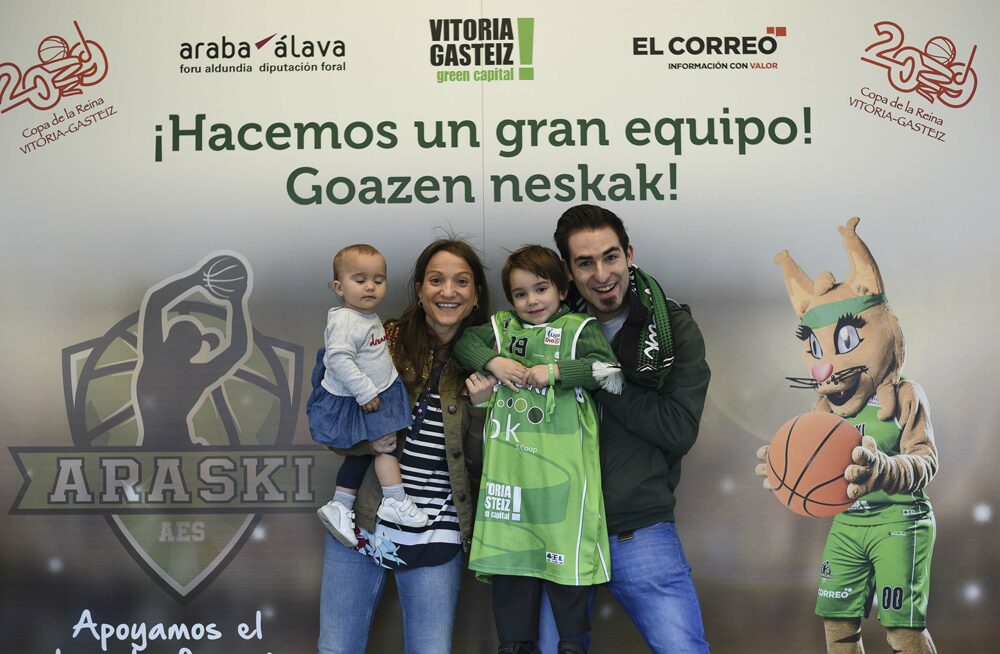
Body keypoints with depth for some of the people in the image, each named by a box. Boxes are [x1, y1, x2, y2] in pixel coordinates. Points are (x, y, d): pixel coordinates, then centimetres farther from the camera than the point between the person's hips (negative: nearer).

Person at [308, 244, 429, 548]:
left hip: (377, 395, 10)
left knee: (362, 453, 14)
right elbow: (339, 358, -32)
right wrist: (365, 392, -30)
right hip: (354, 403, -10)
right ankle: (395, 502, 2)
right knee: (385, 444, -7)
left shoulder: (369, 317, 9)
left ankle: (339, 506, 21)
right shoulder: (344, 321, -23)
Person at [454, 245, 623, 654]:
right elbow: (464, 341, 10)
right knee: (509, 550, 11)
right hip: (509, 461, 4)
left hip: (561, 464, -4)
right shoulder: (502, 326, 15)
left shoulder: (578, 327, 4)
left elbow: (607, 370, -8)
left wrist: (554, 371, -14)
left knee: (565, 546, 1)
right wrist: (493, 361, -6)